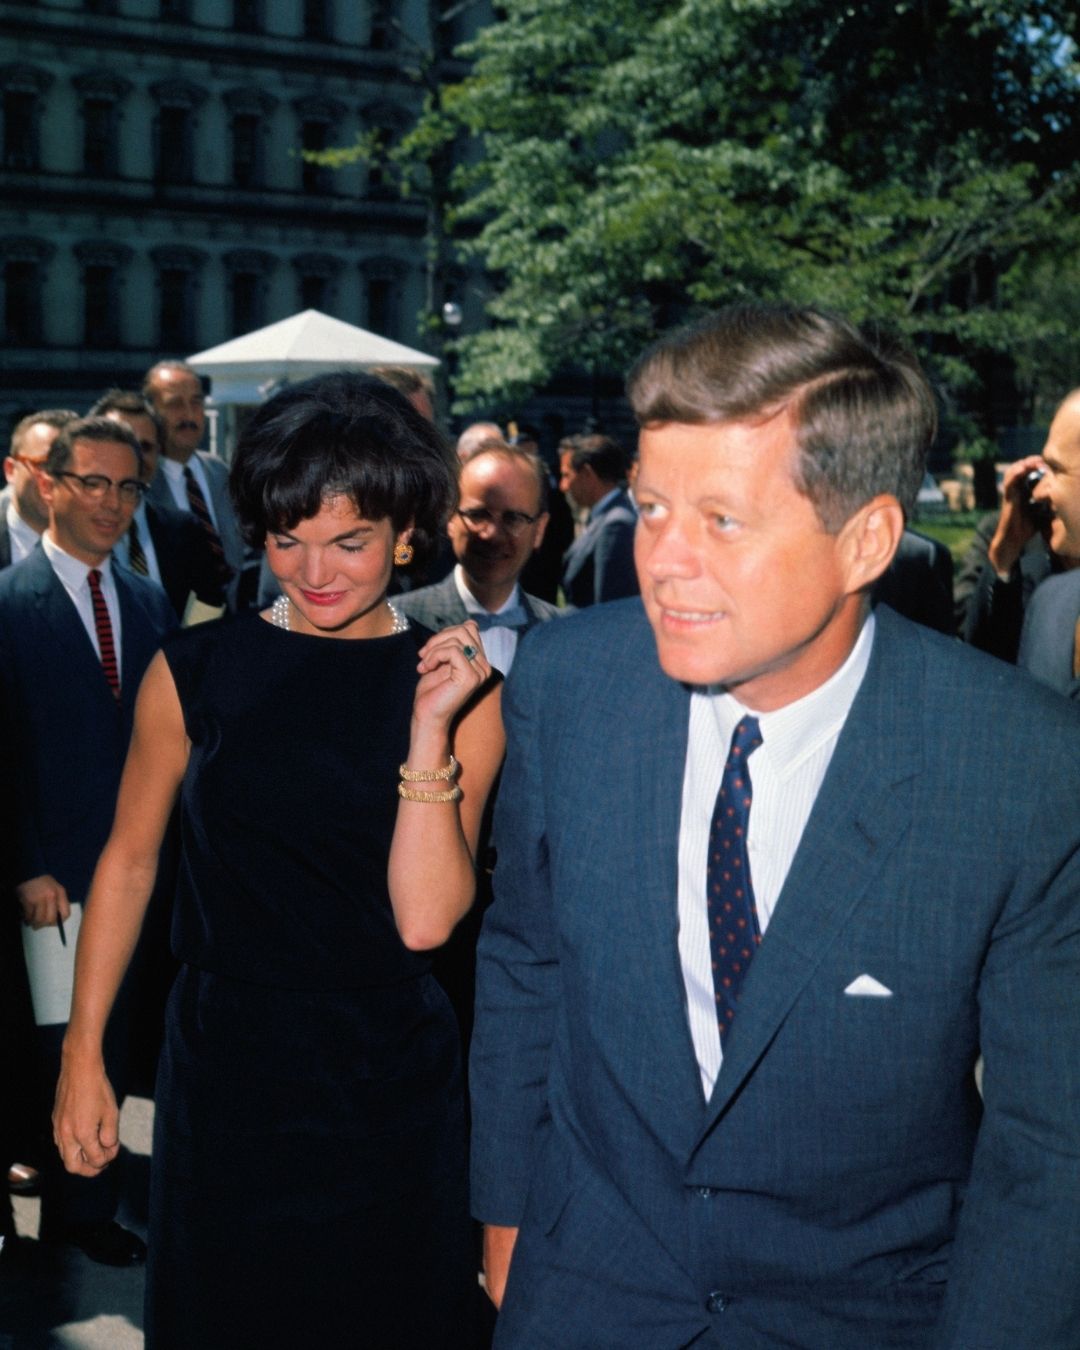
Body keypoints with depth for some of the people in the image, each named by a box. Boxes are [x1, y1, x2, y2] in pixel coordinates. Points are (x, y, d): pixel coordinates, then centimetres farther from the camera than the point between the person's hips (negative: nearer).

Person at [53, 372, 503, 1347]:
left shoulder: (463, 691, -4)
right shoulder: (197, 670, -2)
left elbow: (427, 920, -11)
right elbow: (130, 859, 7)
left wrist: (429, 732, -19)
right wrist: (83, 1054, 7)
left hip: (390, 1081, 0)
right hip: (226, 1068, 0)